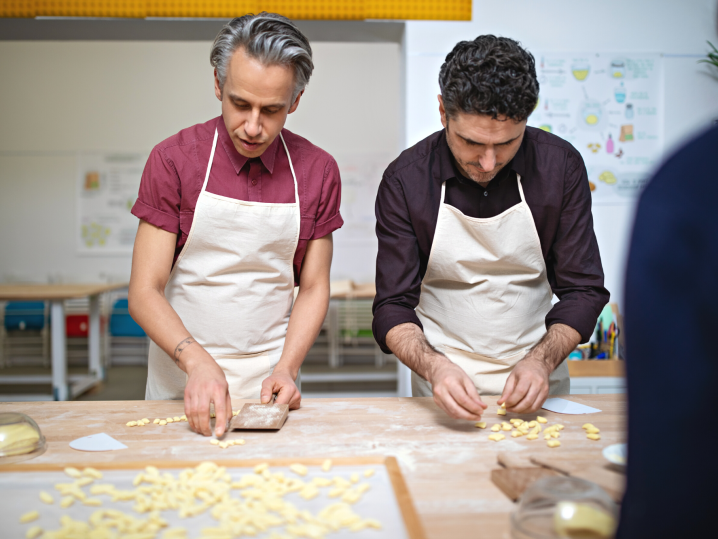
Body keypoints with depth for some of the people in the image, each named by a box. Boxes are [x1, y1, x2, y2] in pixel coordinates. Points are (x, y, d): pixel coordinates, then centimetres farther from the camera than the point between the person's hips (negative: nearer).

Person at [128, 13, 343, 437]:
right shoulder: (173, 159, -6)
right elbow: (144, 292, -7)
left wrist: (286, 369, -10)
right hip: (181, 381, -1)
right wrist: (197, 361, -23)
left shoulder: (318, 171, 0)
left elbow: (313, 288, 5)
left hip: (269, 384, 1)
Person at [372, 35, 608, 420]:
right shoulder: (405, 180, -10)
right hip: (443, 389, -1)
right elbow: (392, 307, -8)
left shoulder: (560, 165, -7)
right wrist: (434, 367, -27)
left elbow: (583, 290, -2)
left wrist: (541, 360, -18)